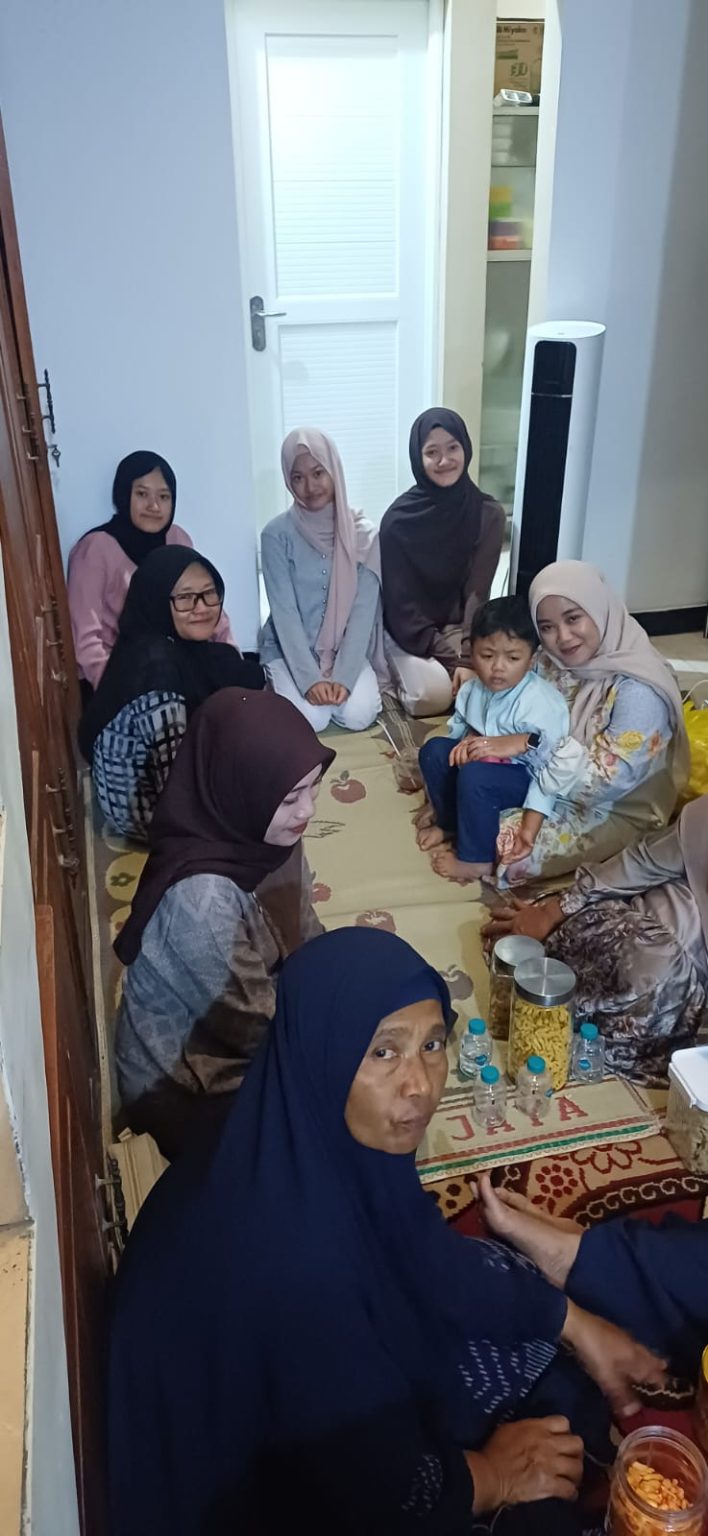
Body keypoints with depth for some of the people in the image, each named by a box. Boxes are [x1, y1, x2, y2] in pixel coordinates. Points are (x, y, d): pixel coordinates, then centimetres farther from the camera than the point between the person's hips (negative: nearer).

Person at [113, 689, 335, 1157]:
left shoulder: (262, 835, -13)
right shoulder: (202, 895, -35)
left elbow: (307, 944, 2)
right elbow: (258, 1028, -24)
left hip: (243, 1018, 7)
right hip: (184, 1079, -7)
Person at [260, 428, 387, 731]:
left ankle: (339, 681, 10)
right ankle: (284, 683, 10)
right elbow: (284, 612, -13)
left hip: (346, 649, 1)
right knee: (310, 719, -24)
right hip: (291, 650, -1)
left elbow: (363, 610, -9)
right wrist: (309, 678, -22)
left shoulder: (363, 534, -5)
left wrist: (344, 677, -20)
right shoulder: (277, 534, -10)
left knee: (358, 715, -24)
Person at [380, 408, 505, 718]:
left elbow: (477, 592, -9)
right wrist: (450, 657, -19)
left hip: (462, 629, 2)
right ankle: (403, 673, 6)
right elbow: (400, 602, -12)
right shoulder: (399, 519, -13)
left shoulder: (489, 515, -7)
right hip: (410, 634, -2)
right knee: (433, 693, -28)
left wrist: (465, 654, -22)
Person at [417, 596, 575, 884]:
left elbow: (552, 772, -27)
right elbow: (456, 732, 12)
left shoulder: (542, 705, -27)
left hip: (525, 777, -7)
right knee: (434, 749, -10)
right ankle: (448, 820, 8)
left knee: (474, 776, -33)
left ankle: (476, 860, -15)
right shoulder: (472, 690, -5)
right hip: (485, 763, 7)